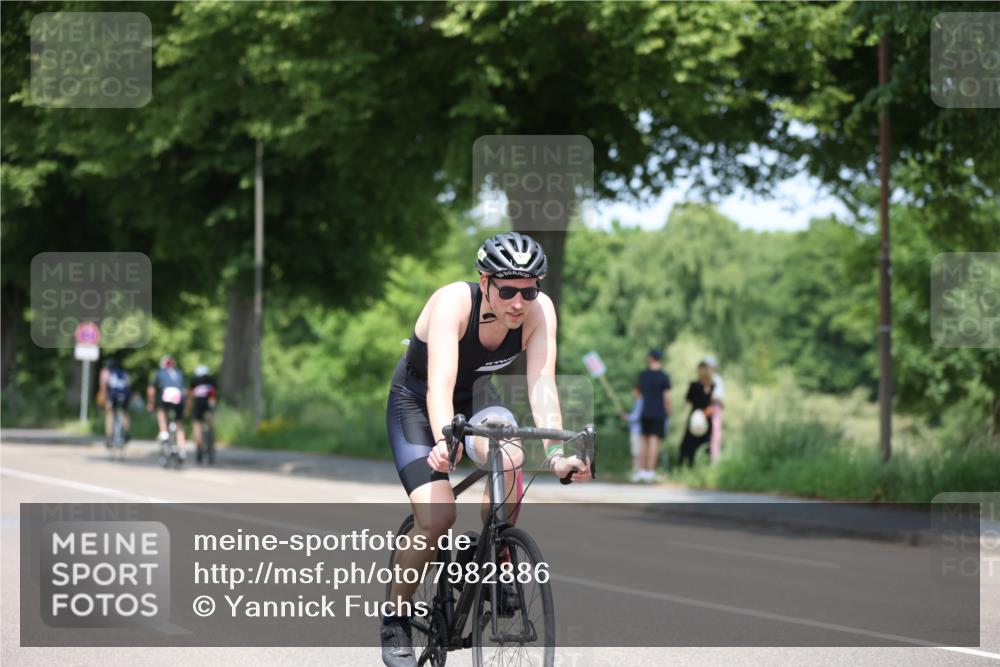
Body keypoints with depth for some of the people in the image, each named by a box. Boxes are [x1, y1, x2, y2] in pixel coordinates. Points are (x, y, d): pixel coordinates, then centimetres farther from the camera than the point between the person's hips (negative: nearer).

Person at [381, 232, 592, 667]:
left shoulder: (539, 311, -23)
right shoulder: (453, 302, -33)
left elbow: (541, 385, -28)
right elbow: (439, 385, -44)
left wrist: (556, 453, -43)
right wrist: (444, 442, -61)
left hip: (474, 403, 3)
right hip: (416, 406, -3)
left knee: (509, 457, -32)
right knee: (437, 517, -23)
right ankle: (395, 619, 1)